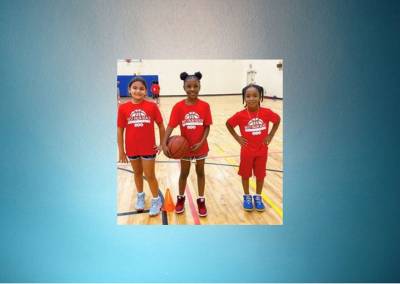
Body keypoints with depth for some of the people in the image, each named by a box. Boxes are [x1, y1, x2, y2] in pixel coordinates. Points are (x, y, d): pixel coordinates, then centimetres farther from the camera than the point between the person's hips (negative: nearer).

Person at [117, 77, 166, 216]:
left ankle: (156, 200, 24)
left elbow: (161, 126, 0)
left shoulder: (152, 106, -9)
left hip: (149, 147, -2)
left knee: (150, 175, 6)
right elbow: (120, 130, -1)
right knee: (137, 173, 19)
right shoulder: (123, 108, -6)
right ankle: (140, 196, 41)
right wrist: (121, 151, 0)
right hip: (132, 148, 2)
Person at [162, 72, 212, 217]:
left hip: (201, 146, 0)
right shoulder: (178, 106, -12)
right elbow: (170, 126, -16)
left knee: (200, 172, 16)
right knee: (184, 173, 16)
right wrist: (164, 144, -29)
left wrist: (202, 142, -19)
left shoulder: (205, 106, -10)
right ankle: (181, 198, 37)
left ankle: (201, 200, 31)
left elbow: (207, 126, -6)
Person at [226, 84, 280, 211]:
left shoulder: (267, 112, -13)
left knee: (260, 175, 13)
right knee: (245, 174, 11)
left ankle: (258, 197, 33)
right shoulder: (241, 115, -15)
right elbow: (228, 124, 0)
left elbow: (277, 120, 5)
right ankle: (247, 197, 32)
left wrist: (270, 136, 0)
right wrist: (237, 138, -4)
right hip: (247, 151, -1)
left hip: (262, 151, 1)